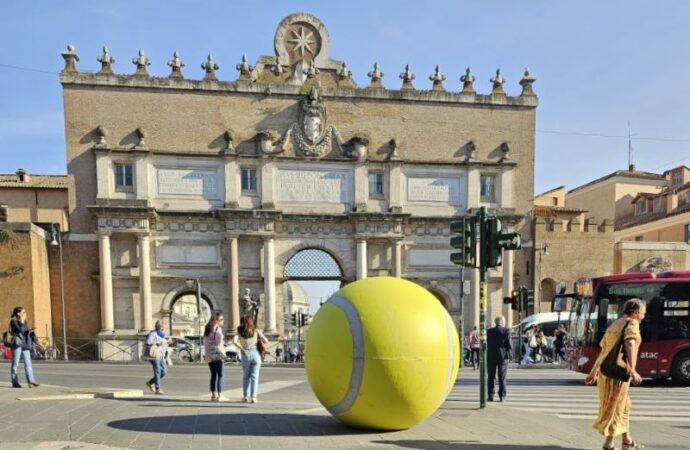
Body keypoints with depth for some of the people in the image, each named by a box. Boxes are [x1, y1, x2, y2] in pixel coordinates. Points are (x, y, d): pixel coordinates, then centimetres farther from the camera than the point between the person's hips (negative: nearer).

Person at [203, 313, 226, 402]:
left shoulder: (207, 328, 13)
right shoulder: (218, 328, -9)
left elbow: (205, 342, 11)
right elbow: (219, 343, -14)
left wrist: (205, 354, 12)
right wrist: (222, 354, -10)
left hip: (209, 354, 8)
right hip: (217, 354, -8)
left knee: (213, 375, 13)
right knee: (221, 375, -3)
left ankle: (213, 395, 14)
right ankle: (219, 395, -6)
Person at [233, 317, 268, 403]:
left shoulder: (240, 331, 3)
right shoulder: (256, 331, 3)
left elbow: (234, 340, -16)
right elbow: (266, 341, -2)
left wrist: (241, 348, -5)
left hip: (246, 355, 0)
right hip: (255, 354, 0)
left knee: (246, 377, 15)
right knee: (254, 377, 2)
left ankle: (245, 396, 15)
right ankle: (254, 397, -4)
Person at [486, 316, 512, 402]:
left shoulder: (489, 331, 0)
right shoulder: (506, 331, -6)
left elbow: (487, 344, 3)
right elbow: (509, 344, -8)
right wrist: (510, 355, 2)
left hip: (491, 356, 2)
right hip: (503, 356, -1)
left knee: (491, 377, 9)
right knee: (502, 377, 4)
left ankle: (491, 396, 7)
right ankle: (502, 396, 2)